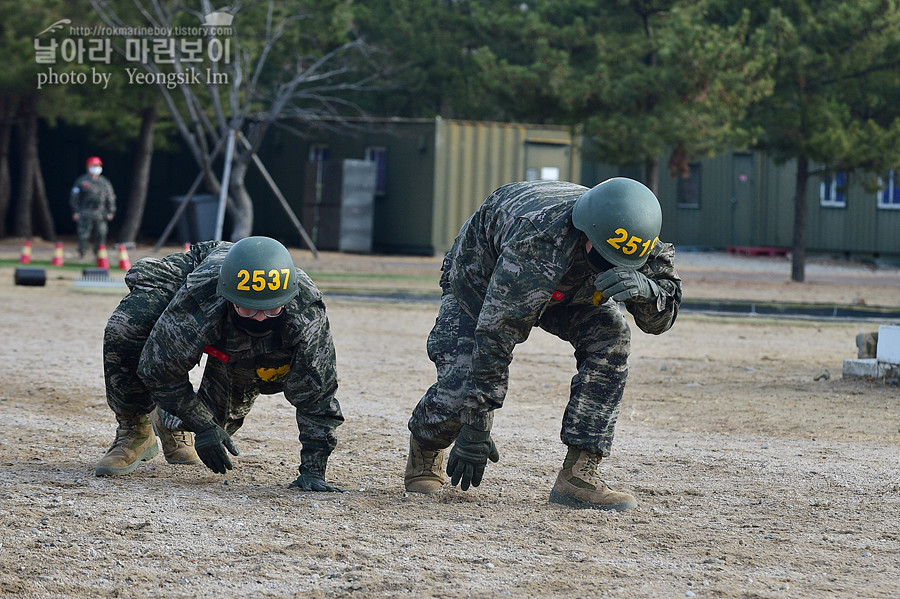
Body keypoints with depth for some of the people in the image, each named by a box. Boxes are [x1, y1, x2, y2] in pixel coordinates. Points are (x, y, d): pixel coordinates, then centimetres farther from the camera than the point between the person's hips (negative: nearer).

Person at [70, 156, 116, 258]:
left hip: (101, 215, 3)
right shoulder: (81, 181, 5)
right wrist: (75, 211, -4)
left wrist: (111, 211, 8)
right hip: (85, 214, -3)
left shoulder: (105, 182, 16)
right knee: (84, 235, -7)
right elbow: (74, 197, 4)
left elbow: (110, 198, 17)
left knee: (101, 235, 0)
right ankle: (81, 255, 3)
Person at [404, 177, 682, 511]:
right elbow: (494, 333, -40)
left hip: (567, 289, 5)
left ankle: (578, 475, -19)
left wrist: (645, 288, -50)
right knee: (461, 389, -19)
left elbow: (660, 319, -23)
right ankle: (425, 445, 18)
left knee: (610, 339, -22)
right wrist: (476, 430, -35)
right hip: (482, 278, -4)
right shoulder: (537, 245, -45)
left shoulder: (633, 238, -29)